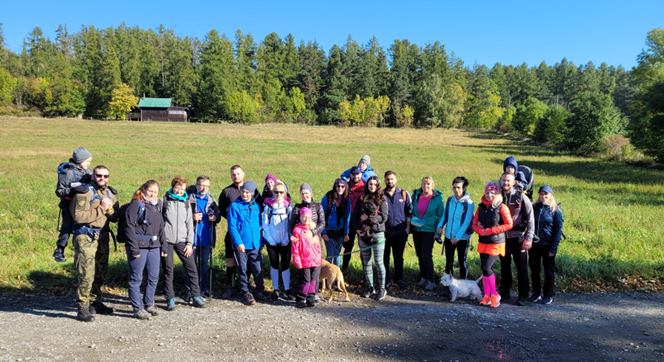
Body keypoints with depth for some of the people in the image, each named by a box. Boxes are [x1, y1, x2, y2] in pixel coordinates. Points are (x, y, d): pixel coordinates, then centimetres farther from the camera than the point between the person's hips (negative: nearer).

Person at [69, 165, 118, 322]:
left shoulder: (109, 194, 14)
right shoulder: (84, 192, -8)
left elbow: (115, 218, 12)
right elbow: (78, 216, -20)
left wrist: (110, 209, -9)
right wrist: (101, 209, -17)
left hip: (102, 237, 7)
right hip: (86, 237, -7)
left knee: (100, 274, 14)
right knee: (86, 274, -8)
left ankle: (95, 303, 28)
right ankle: (82, 309, 1)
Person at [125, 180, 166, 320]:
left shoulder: (157, 206, 15)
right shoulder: (136, 204, -7)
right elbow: (129, 227, -12)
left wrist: (163, 246, 14)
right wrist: (134, 249, -16)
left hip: (154, 246, 7)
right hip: (139, 246, -7)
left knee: (154, 276, 11)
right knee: (136, 278, 2)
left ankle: (149, 304, 27)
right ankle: (138, 308, 11)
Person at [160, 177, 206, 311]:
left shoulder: (186, 203, 12)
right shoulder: (164, 201, 3)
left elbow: (189, 224, 10)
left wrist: (190, 243, 3)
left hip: (182, 241, 3)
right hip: (166, 240, -2)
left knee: (192, 268, -1)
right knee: (168, 270, 0)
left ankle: (196, 297, 8)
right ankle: (170, 299, 10)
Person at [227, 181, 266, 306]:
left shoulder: (256, 206, 10)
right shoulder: (235, 206, -2)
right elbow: (232, 226, -6)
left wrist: (261, 241, 11)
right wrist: (238, 242, -13)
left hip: (255, 245, 3)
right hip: (241, 245, -3)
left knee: (258, 270, 4)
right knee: (243, 270, 5)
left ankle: (260, 292, 19)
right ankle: (247, 294, 18)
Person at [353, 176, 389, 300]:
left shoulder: (382, 199, 1)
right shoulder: (361, 198, 10)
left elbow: (384, 217, -6)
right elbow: (355, 215, 8)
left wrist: (369, 217, -13)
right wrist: (357, 229, -6)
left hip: (377, 233, -3)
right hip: (363, 234, 3)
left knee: (379, 262, -3)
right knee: (366, 262, 9)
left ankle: (382, 289, 9)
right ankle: (370, 288, 20)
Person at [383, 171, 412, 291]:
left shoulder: (404, 194, 4)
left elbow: (409, 212, 6)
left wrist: (407, 228, 0)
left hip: (400, 231, 0)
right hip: (385, 230, 0)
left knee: (398, 256, 9)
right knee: (385, 256, 6)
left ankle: (399, 280, 20)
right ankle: (385, 280, 17)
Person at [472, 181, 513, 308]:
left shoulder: (501, 207, -8)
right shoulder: (481, 207, 8)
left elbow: (509, 224, -11)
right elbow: (474, 224, 11)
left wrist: (490, 231, -14)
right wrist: (481, 231, -12)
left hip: (496, 243, -6)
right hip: (483, 242, 6)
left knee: (486, 268, -13)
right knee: (484, 269, 9)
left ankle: (494, 295, 6)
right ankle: (487, 296, 21)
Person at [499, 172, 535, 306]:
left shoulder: (521, 197, -8)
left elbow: (530, 218, -6)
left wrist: (529, 238, -11)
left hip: (518, 238, -4)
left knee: (521, 267, 2)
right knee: (504, 266, 13)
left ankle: (523, 296, 11)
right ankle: (504, 292, 25)